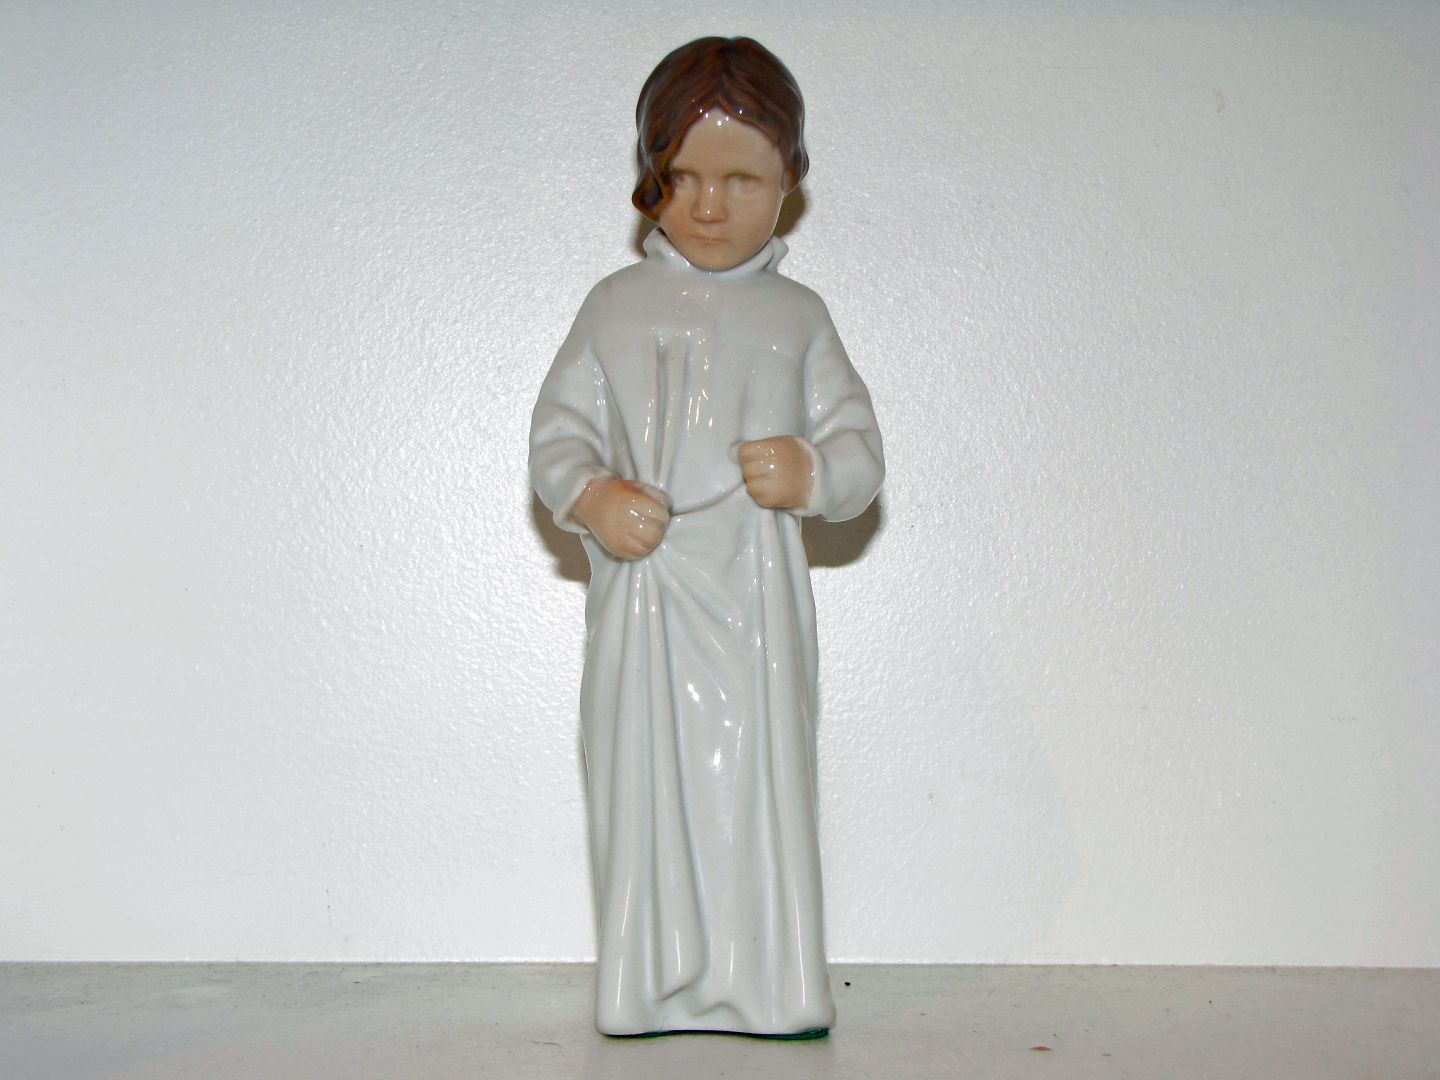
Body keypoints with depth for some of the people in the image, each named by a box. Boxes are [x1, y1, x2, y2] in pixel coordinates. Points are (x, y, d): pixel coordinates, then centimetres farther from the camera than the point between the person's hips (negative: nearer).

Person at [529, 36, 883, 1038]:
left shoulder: (796, 314, 10)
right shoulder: (618, 304, 11)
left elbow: (860, 445, 8)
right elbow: (559, 427, 8)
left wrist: (815, 473, -16)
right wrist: (589, 497, -13)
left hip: (756, 596, 0)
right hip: (642, 594, 0)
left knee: (761, 784, 0)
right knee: (646, 785, 2)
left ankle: (773, 990, 12)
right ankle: (651, 990, 14)